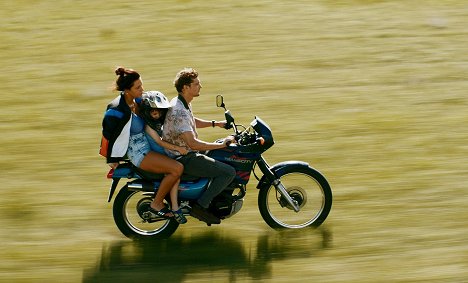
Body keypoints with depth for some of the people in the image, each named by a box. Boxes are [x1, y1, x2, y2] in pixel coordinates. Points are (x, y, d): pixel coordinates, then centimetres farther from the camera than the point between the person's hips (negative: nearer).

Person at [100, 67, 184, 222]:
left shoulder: (137, 100, 3)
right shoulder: (118, 111, -22)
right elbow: (109, 133, -14)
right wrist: (112, 159, -5)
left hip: (147, 144, 10)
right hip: (138, 153, -10)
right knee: (177, 168, -22)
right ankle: (156, 205, -7)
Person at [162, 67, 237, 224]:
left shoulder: (182, 103, 7)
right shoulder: (179, 111, -27)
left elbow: (193, 122, 28)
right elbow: (193, 143, -32)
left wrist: (215, 123, 18)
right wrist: (222, 144, -26)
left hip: (183, 152, 11)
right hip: (183, 159, -11)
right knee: (229, 172, -16)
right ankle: (200, 206, -12)